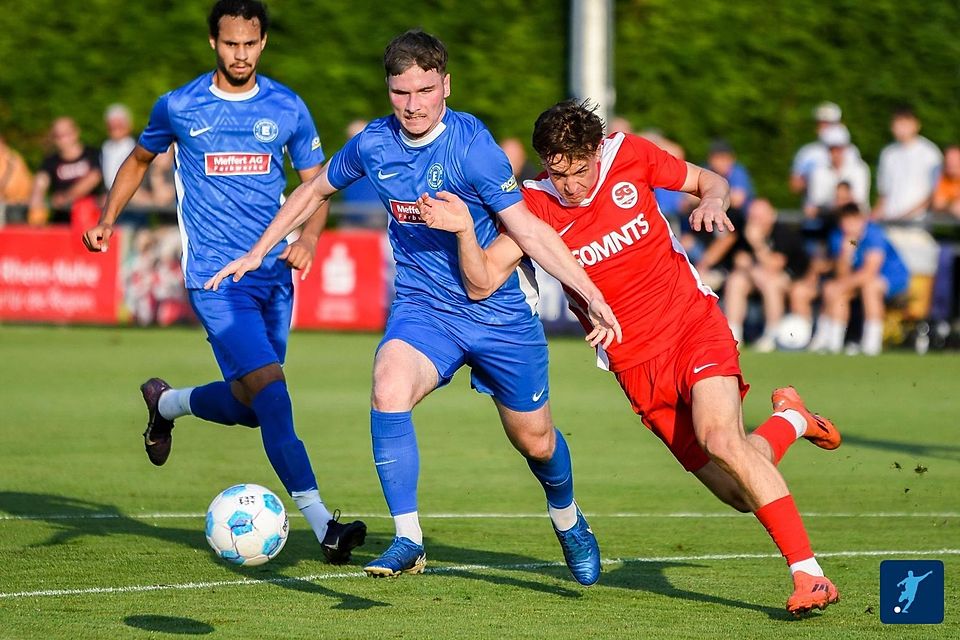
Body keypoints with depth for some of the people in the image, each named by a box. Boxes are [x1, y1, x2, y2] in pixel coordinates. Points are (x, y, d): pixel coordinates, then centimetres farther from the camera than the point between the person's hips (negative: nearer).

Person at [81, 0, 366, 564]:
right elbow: (140, 160, 20)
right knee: (269, 388, -20)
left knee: (249, 404, 9)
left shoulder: (287, 109, 5)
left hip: (273, 273, 4)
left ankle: (166, 403, 41)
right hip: (215, 276, -4)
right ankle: (321, 522, -22)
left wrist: (308, 239, -8)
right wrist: (107, 220, 15)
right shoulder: (179, 107, 1)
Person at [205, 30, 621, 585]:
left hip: (500, 307, -2)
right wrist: (257, 253, 15)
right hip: (424, 306, 2)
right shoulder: (374, 144, -5)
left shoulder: (472, 146, -20)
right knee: (389, 388, -29)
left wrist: (591, 295, -28)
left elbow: (527, 229, -20)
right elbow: (316, 190, 14)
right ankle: (409, 542, -21)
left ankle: (568, 520, 45)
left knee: (536, 441, 10)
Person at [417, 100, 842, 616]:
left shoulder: (628, 155, -6)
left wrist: (713, 200, -13)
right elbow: (482, 283, -14)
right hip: (636, 364, 2)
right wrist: (464, 230, -32)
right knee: (739, 493, -1)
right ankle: (789, 418, 33)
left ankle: (808, 573, -20)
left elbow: (709, 181, 9)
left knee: (720, 438, -28)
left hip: (695, 325, -2)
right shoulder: (536, 204, -8)